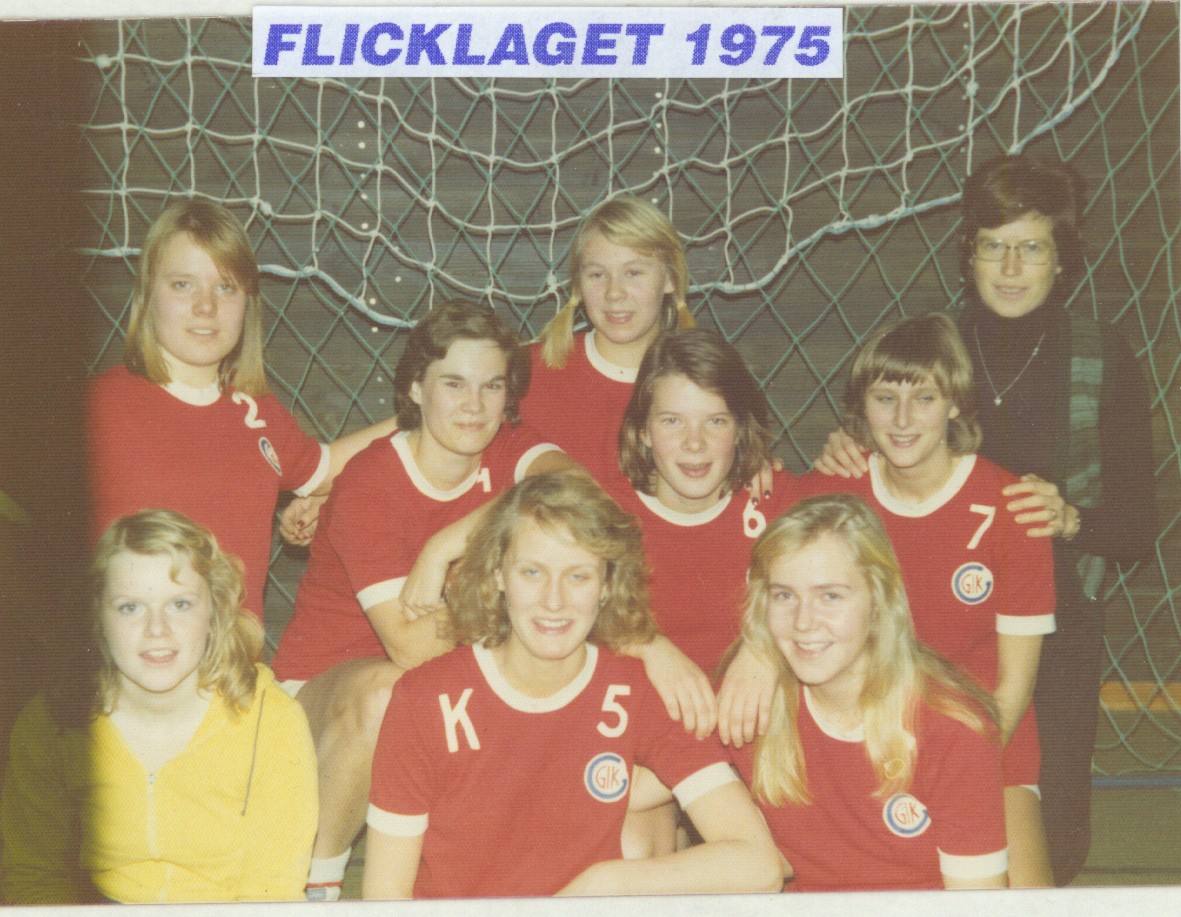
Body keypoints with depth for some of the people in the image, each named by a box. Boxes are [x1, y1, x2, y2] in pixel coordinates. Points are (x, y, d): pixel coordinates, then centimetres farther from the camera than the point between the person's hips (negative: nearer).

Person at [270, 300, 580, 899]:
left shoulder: (507, 451, -5)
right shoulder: (367, 485, -21)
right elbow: (411, 645, -30)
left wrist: (447, 544, -34)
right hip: (328, 685, -4)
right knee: (383, 691, -39)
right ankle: (318, 878, -16)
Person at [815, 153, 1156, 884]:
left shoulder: (1103, 361, -4)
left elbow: (1138, 527, -3)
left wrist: (1072, 519, -23)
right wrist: (843, 466, -14)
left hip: (1055, 637, 0)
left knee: (1049, 847, 2)